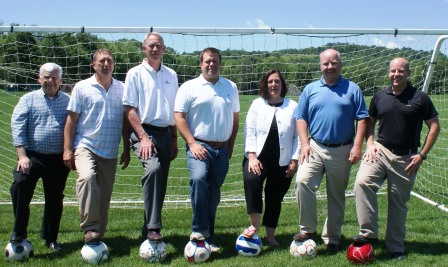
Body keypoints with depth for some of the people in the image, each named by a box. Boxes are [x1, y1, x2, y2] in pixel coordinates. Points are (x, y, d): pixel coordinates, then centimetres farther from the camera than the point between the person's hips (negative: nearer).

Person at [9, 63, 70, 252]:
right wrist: (22, 155, -13)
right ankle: (18, 232, -5)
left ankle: (50, 238, 27)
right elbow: (17, 127, -3)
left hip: (58, 159, 1)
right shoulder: (28, 99, 6)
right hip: (32, 156, -1)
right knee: (20, 185, -23)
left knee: (55, 199, 9)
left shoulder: (68, 101, 9)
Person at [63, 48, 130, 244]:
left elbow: (125, 121, 13)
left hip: (110, 152, 3)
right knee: (87, 177, -31)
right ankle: (90, 228, -26)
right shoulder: (82, 87, 2)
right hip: (85, 146, -3)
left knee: (104, 196, 7)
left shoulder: (121, 89, 9)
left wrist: (126, 149, 11)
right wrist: (67, 149, -5)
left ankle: (99, 236, 22)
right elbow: (72, 119, 1)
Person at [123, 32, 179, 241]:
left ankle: (149, 229, 19)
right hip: (144, 132, -5)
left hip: (166, 133, 5)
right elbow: (130, 109, -5)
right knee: (153, 168, -31)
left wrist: (174, 139, 14)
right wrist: (143, 137, -15)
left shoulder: (171, 75, 14)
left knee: (160, 184, 6)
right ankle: (152, 228, -29)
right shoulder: (135, 73, 0)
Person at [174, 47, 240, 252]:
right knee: (198, 178, -29)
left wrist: (230, 146, 10)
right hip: (199, 145, -4)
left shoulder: (230, 87, 13)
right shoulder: (189, 87, 1)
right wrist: (192, 143, -12)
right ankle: (200, 229, -18)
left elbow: (235, 117, 17)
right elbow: (179, 117, -3)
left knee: (214, 193, 8)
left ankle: (209, 237, 17)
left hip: (222, 149, 4)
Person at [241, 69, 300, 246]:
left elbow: (298, 136, 3)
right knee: (251, 180, -30)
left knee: (275, 198, 6)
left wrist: (294, 161, -3)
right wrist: (251, 156, -10)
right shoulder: (257, 104, 7)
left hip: (282, 162, 1)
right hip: (258, 158, -1)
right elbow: (249, 131, 1)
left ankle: (270, 235, 22)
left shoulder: (293, 106, 5)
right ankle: (255, 225, -22)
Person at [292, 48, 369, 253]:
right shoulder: (310, 89, 8)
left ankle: (331, 238, 21)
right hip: (315, 148, 1)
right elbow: (301, 118, 6)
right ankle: (308, 229, -8)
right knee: (302, 182, -22)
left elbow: (362, 119, 2)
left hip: (342, 151, 0)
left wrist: (357, 146, -8)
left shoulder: (352, 89, 5)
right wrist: (304, 143, -6)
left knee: (337, 196, 8)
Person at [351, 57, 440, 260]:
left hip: (406, 158, -1)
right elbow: (370, 122, 17)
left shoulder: (419, 98, -2)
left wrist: (422, 155, -5)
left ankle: (396, 247, 22)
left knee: (399, 203, 7)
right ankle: (369, 233, -17)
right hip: (380, 150, 2)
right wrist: (370, 144, -1)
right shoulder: (379, 97, 6)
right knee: (362, 182, -25)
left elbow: (434, 126, 1)